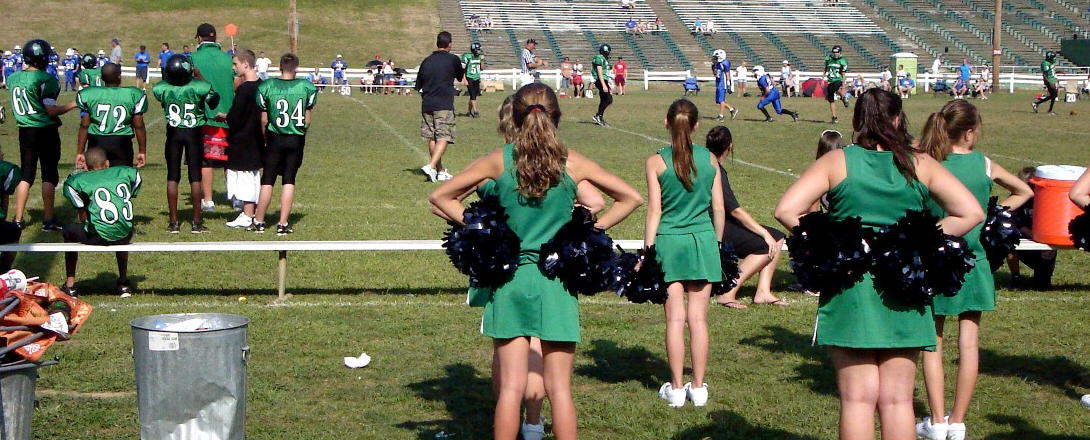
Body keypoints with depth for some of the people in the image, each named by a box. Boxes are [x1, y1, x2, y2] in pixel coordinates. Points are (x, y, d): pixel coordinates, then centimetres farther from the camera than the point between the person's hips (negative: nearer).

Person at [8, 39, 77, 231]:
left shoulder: (13, 78, 3)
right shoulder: (46, 80, -16)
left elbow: (18, 107, 12)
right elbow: (51, 111, -16)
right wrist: (74, 104, -6)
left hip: (25, 132, 6)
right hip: (46, 131, -6)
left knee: (26, 174, 12)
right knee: (49, 175, 4)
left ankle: (18, 219, 10)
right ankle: (48, 220, 6)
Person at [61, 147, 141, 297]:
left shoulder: (78, 181, 6)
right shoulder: (127, 173, 14)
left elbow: (83, 216, 10)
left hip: (98, 237, -3)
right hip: (124, 236, 3)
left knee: (69, 232, 27)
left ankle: (70, 285, 29)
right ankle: (123, 283, 45)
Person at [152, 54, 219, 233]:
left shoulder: (161, 88, -15)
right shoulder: (200, 87, -20)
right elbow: (213, 100, 0)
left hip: (173, 133, 1)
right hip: (194, 133, -1)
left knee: (172, 177, 8)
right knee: (195, 177, 5)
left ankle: (173, 221, 6)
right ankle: (196, 222, 6)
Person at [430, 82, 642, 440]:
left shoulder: (499, 160, -1)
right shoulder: (572, 163, -2)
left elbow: (440, 197, 6)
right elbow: (631, 198, 6)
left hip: (509, 277, 0)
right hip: (556, 279, 0)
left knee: (510, 388, 4)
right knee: (559, 389, 4)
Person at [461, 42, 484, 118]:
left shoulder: (479, 56, 7)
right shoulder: (467, 56, -12)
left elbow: (482, 68, 15)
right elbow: (462, 69, -11)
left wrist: (482, 60, -2)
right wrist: (465, 80, -15)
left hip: (477, 79, 6)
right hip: (470, 79, -6)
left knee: (474, 96, 9)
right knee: (473, 96, -10)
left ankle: (469, 111, 20)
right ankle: (475, 112, -11)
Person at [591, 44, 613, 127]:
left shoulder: (604, 59, 18)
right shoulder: (599, 58, -13)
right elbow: (600, 73, -20)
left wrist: (609, 86, 25)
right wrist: (604, 85, -25)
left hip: (604, 81, 10)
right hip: (601, 81, -10)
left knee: (603, 101, 11)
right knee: (609, 100, -13)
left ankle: (600, 119, 14)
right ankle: (598, 115, -9)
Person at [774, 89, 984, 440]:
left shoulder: (837, 161, -1)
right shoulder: (920, 165, 3)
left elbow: (786, 210, -11)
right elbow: (972, 212, -3)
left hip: (848, 286, -1)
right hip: (904, 291, 1)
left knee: (858, 399, 2)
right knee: (898, 400, 8)